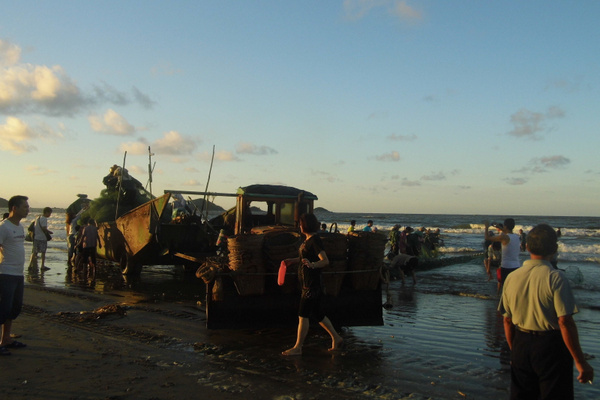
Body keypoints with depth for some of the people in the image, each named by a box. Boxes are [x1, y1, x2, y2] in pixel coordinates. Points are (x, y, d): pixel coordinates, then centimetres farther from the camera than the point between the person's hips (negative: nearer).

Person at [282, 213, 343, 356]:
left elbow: (325, 261, -23)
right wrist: (292, 261, 29)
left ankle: (298, 347, 4)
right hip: (307, 283, 10)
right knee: (317, 314, 15)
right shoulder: (308, 240, 14)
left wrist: (312, 265, -39)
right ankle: (336, 338, 25)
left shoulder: (315, 240, -16)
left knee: (303, 315, -4)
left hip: (312, 284, -10)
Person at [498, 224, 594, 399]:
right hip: (550, 346, -5)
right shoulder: (556, 278, -15)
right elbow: (565, 322, -19)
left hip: (521, 346, 5)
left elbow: (507, 320, 6)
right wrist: (580, 361, -12)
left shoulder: (512, 278, 0)